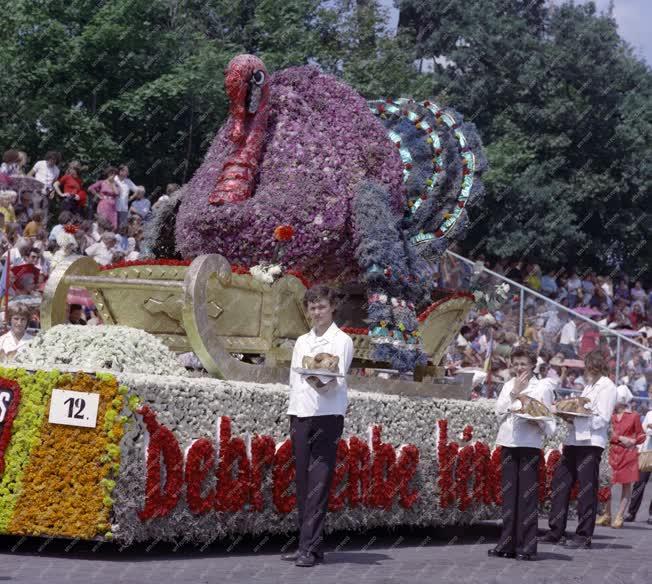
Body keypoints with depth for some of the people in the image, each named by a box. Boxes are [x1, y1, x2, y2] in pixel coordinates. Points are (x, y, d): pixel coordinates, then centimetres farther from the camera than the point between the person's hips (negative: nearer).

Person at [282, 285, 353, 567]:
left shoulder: (341, 340, 1)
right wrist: (292, 414, 12)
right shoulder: (301, 342, 19)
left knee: (318, 483, -10)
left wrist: (322, 383, -34)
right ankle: (306, 544, 10)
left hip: (327, 416, -6)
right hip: (300, 416, 6)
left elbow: (338, 379, -12)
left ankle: (310, 548, -13)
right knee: (303, 482, 5)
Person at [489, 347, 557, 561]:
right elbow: (500, 412, 2)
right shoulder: (508, 385, 15)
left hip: (530, 445, -4)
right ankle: (507, 545, 11)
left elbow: (549, 423, 1)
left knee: (528, 495, -6)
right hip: (508, 443, 4)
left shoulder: (542, 387, 3)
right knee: (509, 495, 6)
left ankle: (526, 547, -4)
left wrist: (538, 422, -20)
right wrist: (514, 393, -6)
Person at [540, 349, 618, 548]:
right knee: (560, 483, 8)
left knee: (587, 490, -4)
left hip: (591, 444, -9)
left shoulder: (607, 387, -6)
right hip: (574, 441, 9)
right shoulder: (590, 386, 21)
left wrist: (574, 419, -16)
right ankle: (556, 532, 14)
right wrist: (569, 415, 4)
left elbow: (602, 420, -13)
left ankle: (584, 536, 2)